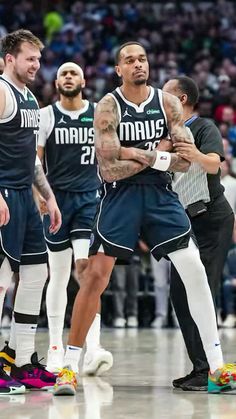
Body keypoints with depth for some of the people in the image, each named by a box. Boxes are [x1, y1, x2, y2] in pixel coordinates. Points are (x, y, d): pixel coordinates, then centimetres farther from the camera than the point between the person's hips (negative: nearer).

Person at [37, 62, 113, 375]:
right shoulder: (45, 115, 3)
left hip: (90, 198, 0)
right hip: (56, 198, 0)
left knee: (86, 267, -15)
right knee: (59, 274, 6)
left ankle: (92, 349, -22)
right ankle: (56, 347, 16)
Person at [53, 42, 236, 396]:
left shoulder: (167, 103, 3)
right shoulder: (109, 107, -6)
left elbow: (184, 161, -4)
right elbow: (109, 169, -14)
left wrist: (138, 154, -15)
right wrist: (157, 156, -15)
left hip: (161, 195, 3)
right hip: (120, 197, -3)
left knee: (195, 273, -4)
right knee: (95, 277, -8)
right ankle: (70, 366, 3)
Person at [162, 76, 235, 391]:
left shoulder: (205, 128, -11)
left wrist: (197, 156, -50)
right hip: (185, 220, 8)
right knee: (179, 293, 3)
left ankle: (207, 370, -15)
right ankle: (200, 368, 9)